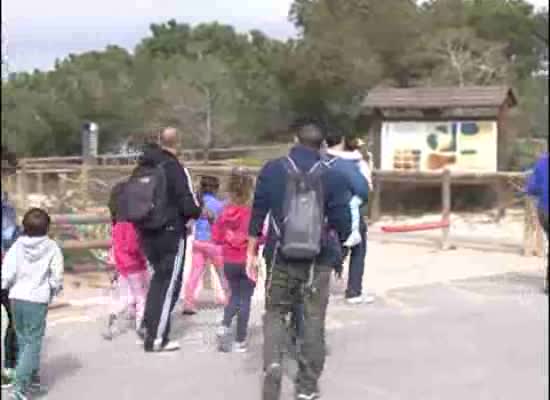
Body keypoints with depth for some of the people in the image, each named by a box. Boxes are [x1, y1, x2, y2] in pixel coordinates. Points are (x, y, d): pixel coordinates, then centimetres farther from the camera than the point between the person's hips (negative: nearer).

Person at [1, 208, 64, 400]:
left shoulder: (17, 245, 0)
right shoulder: (52, 247, -5)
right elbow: (56, 276, -5)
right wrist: (54, 290, 14)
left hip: (16, 298, 4)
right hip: (38, 300, -3)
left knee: (23, 339, 18)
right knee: (33, 343, -1)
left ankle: (31, 377, 29)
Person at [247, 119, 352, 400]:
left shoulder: (272, 170, -1)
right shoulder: (332, 177, -5)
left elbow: (258, 212, 2)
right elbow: (342, 221, -3)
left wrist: (252, 251, 11)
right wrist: (337, 248, 18)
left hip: (282, 257, 1)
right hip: (319, 260, 0)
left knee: (275, 313, 15)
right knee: (314, 320, 11)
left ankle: (272, 364, -9)